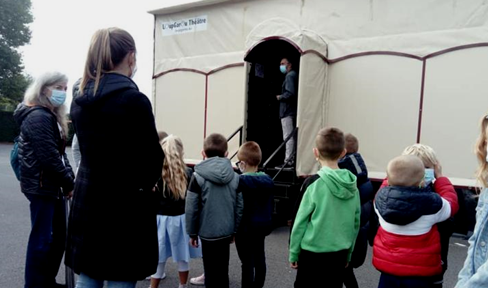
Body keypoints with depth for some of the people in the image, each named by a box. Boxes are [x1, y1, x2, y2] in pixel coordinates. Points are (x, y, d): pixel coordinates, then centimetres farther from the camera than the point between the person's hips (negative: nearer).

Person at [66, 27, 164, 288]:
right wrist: (145, 184, 6)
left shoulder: (80, 99, 6)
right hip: (125, 205, -7)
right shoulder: (134, 99, -17)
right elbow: (152, 156, -13)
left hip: (87, 200, 7)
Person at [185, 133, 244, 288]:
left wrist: (192, 232, 2)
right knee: (222, 270, 19)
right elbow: (239, 207, 3)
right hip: (227, 231, 4)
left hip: (208, 232, -4)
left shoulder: (198, 176, -11)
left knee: (211, 272, 8)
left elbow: (191, 208, -10)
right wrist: (234, 230, 13)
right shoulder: (235, 177, 1)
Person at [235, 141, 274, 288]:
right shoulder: (268, 180, 1)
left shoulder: (240, 181, -18)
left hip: (245, 227, -7)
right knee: (259, 258, 20)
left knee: (248, 263, 1)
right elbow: (270, 204, 9)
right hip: (262, 225, 7)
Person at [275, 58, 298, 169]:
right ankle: (292, 160, 19)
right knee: (292, 137, 13)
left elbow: (290, 93, -23)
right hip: (292, 110, 10)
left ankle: (288, 161, -7)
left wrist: (280, 97, -9)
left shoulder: (290, 76, -11)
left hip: (287, 111, -10)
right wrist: (282, 97, 13)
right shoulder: (294, 75, 19)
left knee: (288, 137, -9)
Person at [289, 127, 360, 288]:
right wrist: (348, 254, 16)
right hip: (340, 254, 4)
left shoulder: (314, 183, -15)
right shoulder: (352, 185, -1)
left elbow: (300, 221, -11)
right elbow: (356, 223, 5)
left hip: (313, 253, -4)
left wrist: (293, 253, -1)